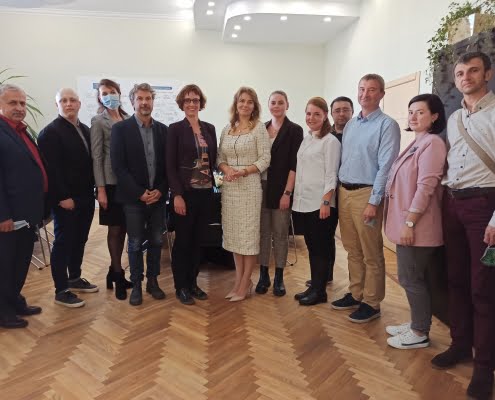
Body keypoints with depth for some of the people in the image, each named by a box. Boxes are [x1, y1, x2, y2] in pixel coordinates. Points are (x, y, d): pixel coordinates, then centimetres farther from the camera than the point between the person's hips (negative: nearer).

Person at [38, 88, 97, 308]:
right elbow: (51, 169, -16)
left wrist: (94, 189, 7)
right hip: (65, 200, -7)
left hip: (85, 197, 7)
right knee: (63, 242, 1)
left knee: (79, 240, 16)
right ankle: (61, 290, 12)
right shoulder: (50, 132, -10)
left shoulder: (85, 130, 12)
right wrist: (63, 197, -18)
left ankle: (75, 278, 32)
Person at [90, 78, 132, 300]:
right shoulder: (98, 121, -2)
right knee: (115, 230, 4)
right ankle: (118, 274, 18)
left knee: (123, 229, 10)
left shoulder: (128, 119, 10)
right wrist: (100, 188, -12)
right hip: (111, 182, -4)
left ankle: (114, 272, 26)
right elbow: (96, 157, -6)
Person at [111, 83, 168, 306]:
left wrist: (160, 190, -6)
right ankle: (136, 285, 21)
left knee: (156, 241, 10)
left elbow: (167, 164, 7)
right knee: (136, 244, 6)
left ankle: (153, 281, 26)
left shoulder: (162, 129, 8)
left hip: (157, 195, 3)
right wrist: (139, 193, -13)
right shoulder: (121, 128, -3)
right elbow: (118, 166, -8)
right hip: (133, 197, -3)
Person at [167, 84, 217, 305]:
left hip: (206, 192, 5)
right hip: (185, 192, -5)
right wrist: (177, 195, -15)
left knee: (197, 239, 12)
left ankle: (192, 282, 26)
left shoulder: (209, 128, 11)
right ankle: (181, 287, 19)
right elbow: (170, 165, -9)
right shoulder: (175, 129, -3)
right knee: (182, 240, 5)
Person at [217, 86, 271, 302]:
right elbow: (220, 158, 11)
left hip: (250, 185, -5)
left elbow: (265, 159, -7)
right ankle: (239, 280, 24)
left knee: (248, 233, 1)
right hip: (229, 186, 5)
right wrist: (227, 169, -10)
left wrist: (244, 171, -19)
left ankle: (245, 283, 14)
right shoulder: (227, 129, 11)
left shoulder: (259, 127, -2)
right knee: (233, 234, 10)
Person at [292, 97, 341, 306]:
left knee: (320, 247, 2)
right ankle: (313, 286, 25)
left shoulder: (331, 141, -7)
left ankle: (320, 291, 14)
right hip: (303, 203, 7)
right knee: (310, 246, 13)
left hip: (320, 204, -7)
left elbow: (331, 175, -12)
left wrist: (326, 202, -17)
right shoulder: (305, 140, 14)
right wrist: (294, 196, 12)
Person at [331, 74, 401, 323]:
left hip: (366, 194, -7)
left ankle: (371, 303, 16)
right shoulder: (350, 125, 15)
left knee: (371, 254, 2)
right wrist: (339, 190, 12)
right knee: (352, 250, 15)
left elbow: (386, 166, -14)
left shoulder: (387, 125, -7)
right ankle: (355, 294, 29)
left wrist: (374, 201, -18)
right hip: (344, 192, 7)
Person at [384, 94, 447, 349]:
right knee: (410, 277, 16)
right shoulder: (416, 143, 16)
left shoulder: (432, 143, -13)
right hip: (406, 222, 9)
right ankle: (416, 323, 30)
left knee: (411, 278, 0)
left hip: (415, 225, -9)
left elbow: (425, 188, -21)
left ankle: (420, 333, 16)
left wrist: (409, 223, -21)